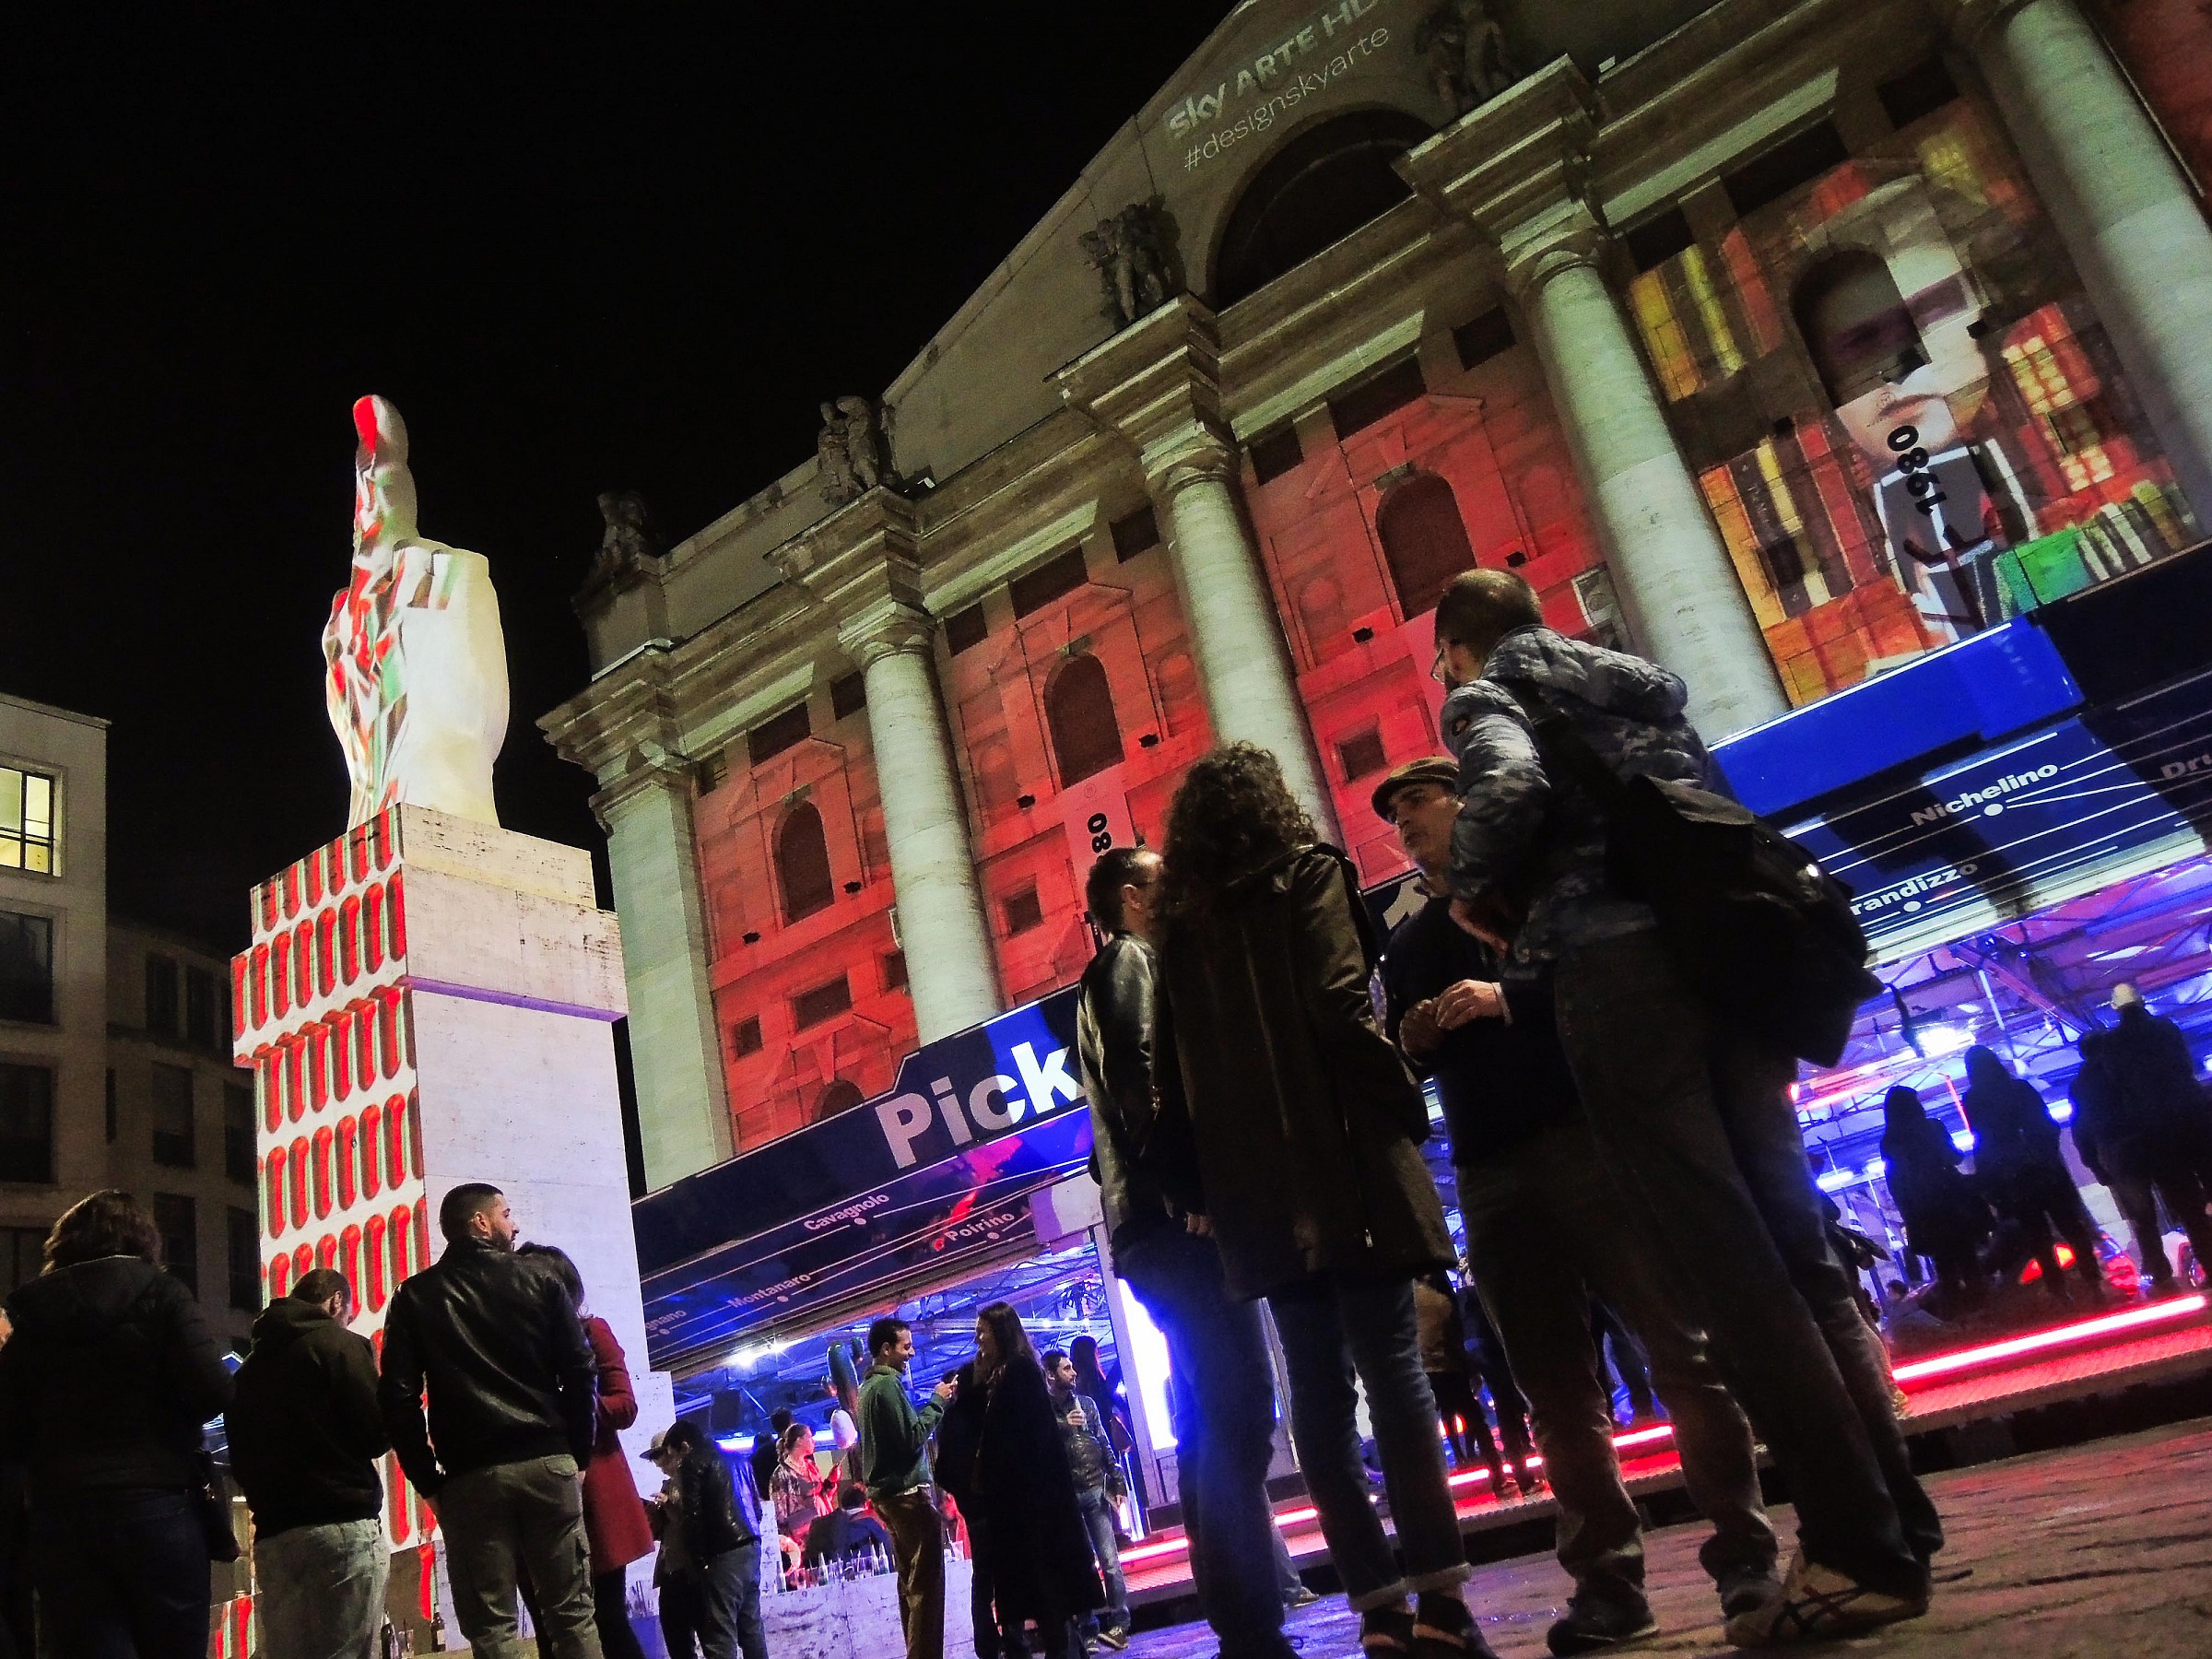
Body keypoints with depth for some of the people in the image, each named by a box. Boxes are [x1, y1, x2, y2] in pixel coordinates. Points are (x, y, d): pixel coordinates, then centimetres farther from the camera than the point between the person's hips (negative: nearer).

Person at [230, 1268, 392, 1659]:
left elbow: (239, 1462, 17)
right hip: (343, 1528, -6)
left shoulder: (250, 1366, 16)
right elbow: (375, 1435, -8)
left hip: (272, 1538, 6)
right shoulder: (339, 1344, -4)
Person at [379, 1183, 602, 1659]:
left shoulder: (414, 1297, 7)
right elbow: (580, 1374, 1)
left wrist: (428, 1481, 6)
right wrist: (577, 1455, 9)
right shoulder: (540, 1281, 5)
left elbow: (397, 1398, 0)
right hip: (549, 1464, 0)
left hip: (471, 1476, 0)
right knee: (572, 1613, 6)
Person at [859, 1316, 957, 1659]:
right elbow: (911, 1440, -20)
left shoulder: (868, 1386, 15)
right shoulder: (889, 1384, -15)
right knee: (926, 1584, -9)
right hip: (908, 1492, -10)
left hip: (886, 1492, 10)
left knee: (910, 1583, 13)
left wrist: (935, 1402, 9)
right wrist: (937, 1402, -10)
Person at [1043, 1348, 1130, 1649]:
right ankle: (1089, 1628, 8)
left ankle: (1119, 1625, 1)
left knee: (1109, 1560, -2)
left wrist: (1116, 1483, 5)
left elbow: (1104, 1444, 11)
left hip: (1095, 1490, 2)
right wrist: (1063, 1426, -19)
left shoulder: (1086, 1403, 11)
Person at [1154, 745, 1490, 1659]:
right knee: (1392, 1371, -5)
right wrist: (1408, 1107, -3)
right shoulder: (1306, 874, 0)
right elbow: (1338, 1010, -12)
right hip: (1341, 1160, -5)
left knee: (1318, 1391, 5)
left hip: (1253, 1181, 5)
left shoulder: (1181, 922, 15)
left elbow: (1186, 1055, 12)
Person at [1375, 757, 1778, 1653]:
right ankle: (1607, 1579, 10)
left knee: (1682, 1349, -3)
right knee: (1557, 1389, 4)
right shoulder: (1405, 944, 20)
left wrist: (1509, 998, -18)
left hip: (1585, 1136, -4)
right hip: (1490, 1176, 4)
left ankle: (1745, 1555, 6)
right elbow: (1406, 1064, 20)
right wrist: (1408, 1041, -2)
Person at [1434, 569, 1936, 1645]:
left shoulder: (1482, 697, 5)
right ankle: (1899, 1523, 13)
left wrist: (1479, 896, -1)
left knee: (1726, 1264, -7)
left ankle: (1860, 1551, -5)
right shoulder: (1639, 681, 27)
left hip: (1616, 964, -7)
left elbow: (1513, 786, -17)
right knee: (1793, 1243, 10)